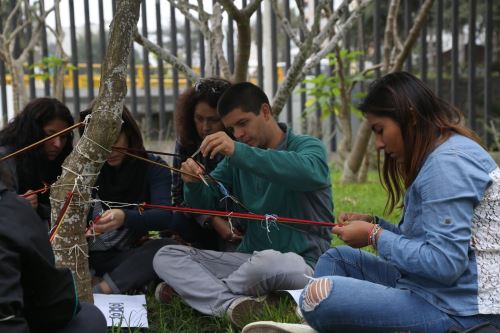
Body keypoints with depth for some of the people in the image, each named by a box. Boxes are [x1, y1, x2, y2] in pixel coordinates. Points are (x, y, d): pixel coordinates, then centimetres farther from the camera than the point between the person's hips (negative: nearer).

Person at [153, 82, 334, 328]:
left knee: (267, 261, -40)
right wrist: (193, 184, -17)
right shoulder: (236, 159, 12)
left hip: (301, 264, -5)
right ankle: (231, 303, -32)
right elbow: (206, 203, 8)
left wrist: (239, 152, -36)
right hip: (249, 259, 6)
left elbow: (311, 173, -29)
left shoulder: (307, 146, -4)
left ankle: (200, 289, -9)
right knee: (166, 256, -7)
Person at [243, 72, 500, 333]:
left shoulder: (448, 162, -19)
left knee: (319, 295, -24)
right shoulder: (438, 156, 15)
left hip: (456, 308, -11)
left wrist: (375, 236, -14)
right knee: (337, 258, 18)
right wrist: (373, 224, 5)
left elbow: (445, 264, -25)